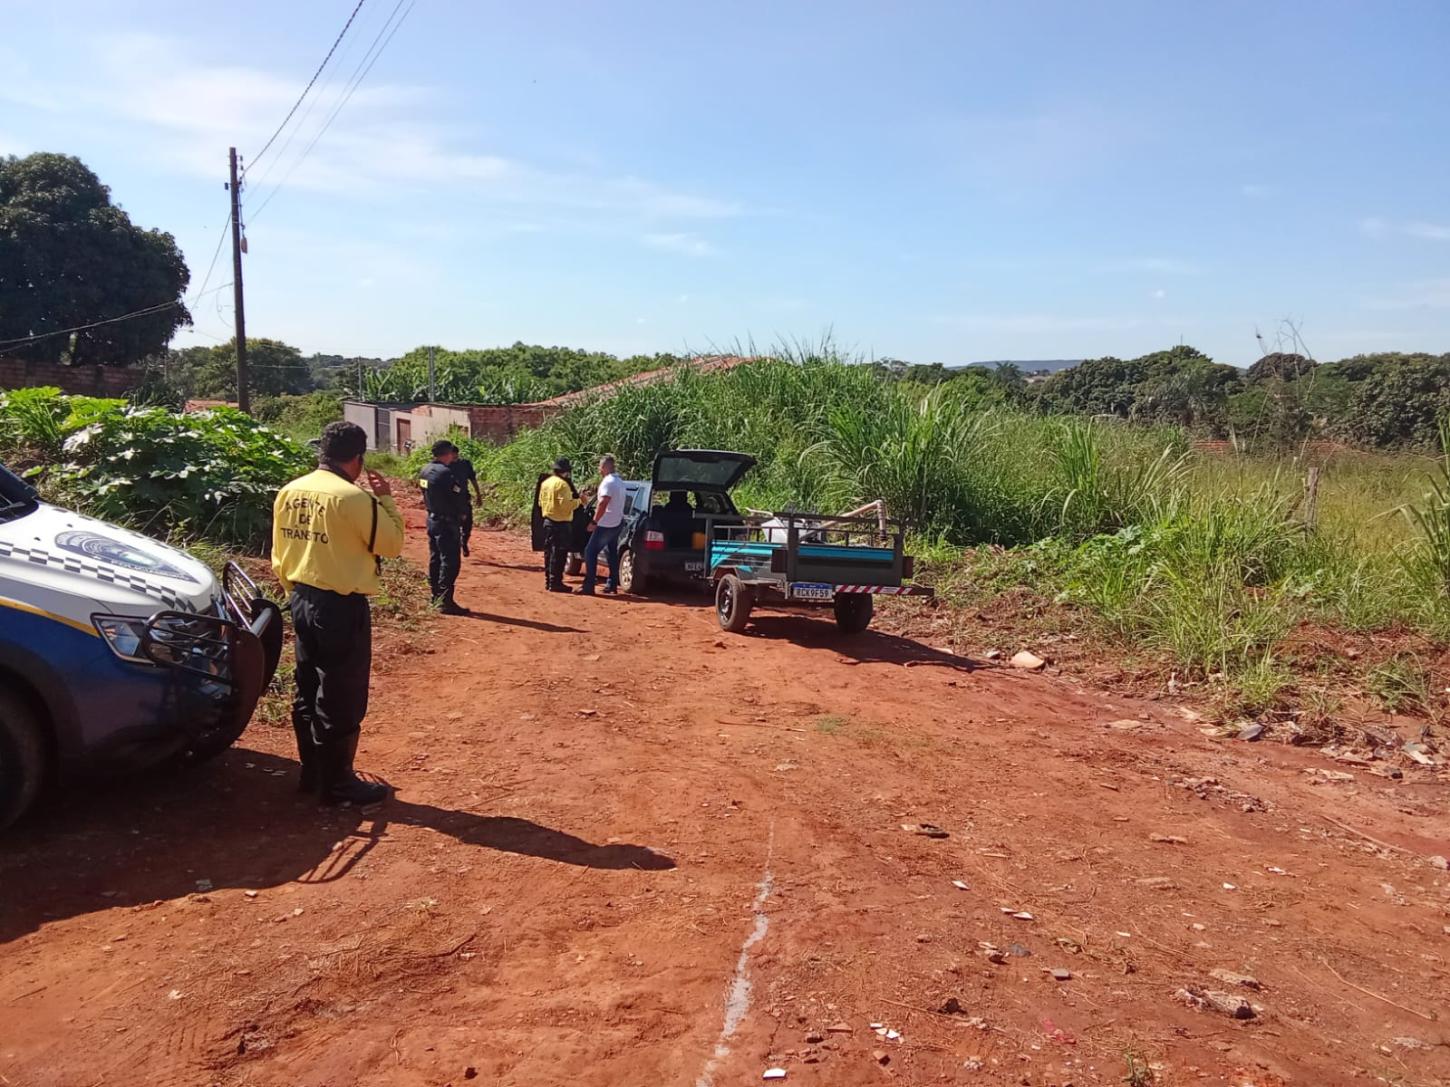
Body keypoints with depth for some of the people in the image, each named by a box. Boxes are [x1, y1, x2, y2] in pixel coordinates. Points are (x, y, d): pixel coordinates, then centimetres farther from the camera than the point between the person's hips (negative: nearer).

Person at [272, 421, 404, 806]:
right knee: (342, 700, 2)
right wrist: (385, 499, 0)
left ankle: (313, 774, 28)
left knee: (308, 693, 17)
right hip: (341, 606, -8)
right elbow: (391, 544, -9)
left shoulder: (289, 493, 5)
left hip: (302, 601, 8)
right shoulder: (354, 497, -18)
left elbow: (279, 554, 12)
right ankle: (337, 784, 11)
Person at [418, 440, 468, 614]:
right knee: (449, 561, -6)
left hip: (432, 519, 9)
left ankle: (436, 596, 25)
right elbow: (460, 498, -17)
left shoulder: (425, 470, 7)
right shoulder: (446, 473, -20)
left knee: (435, 558, 16)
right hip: (447, 522, -9)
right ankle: (445, 601, -7)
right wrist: (462, 513, 1)